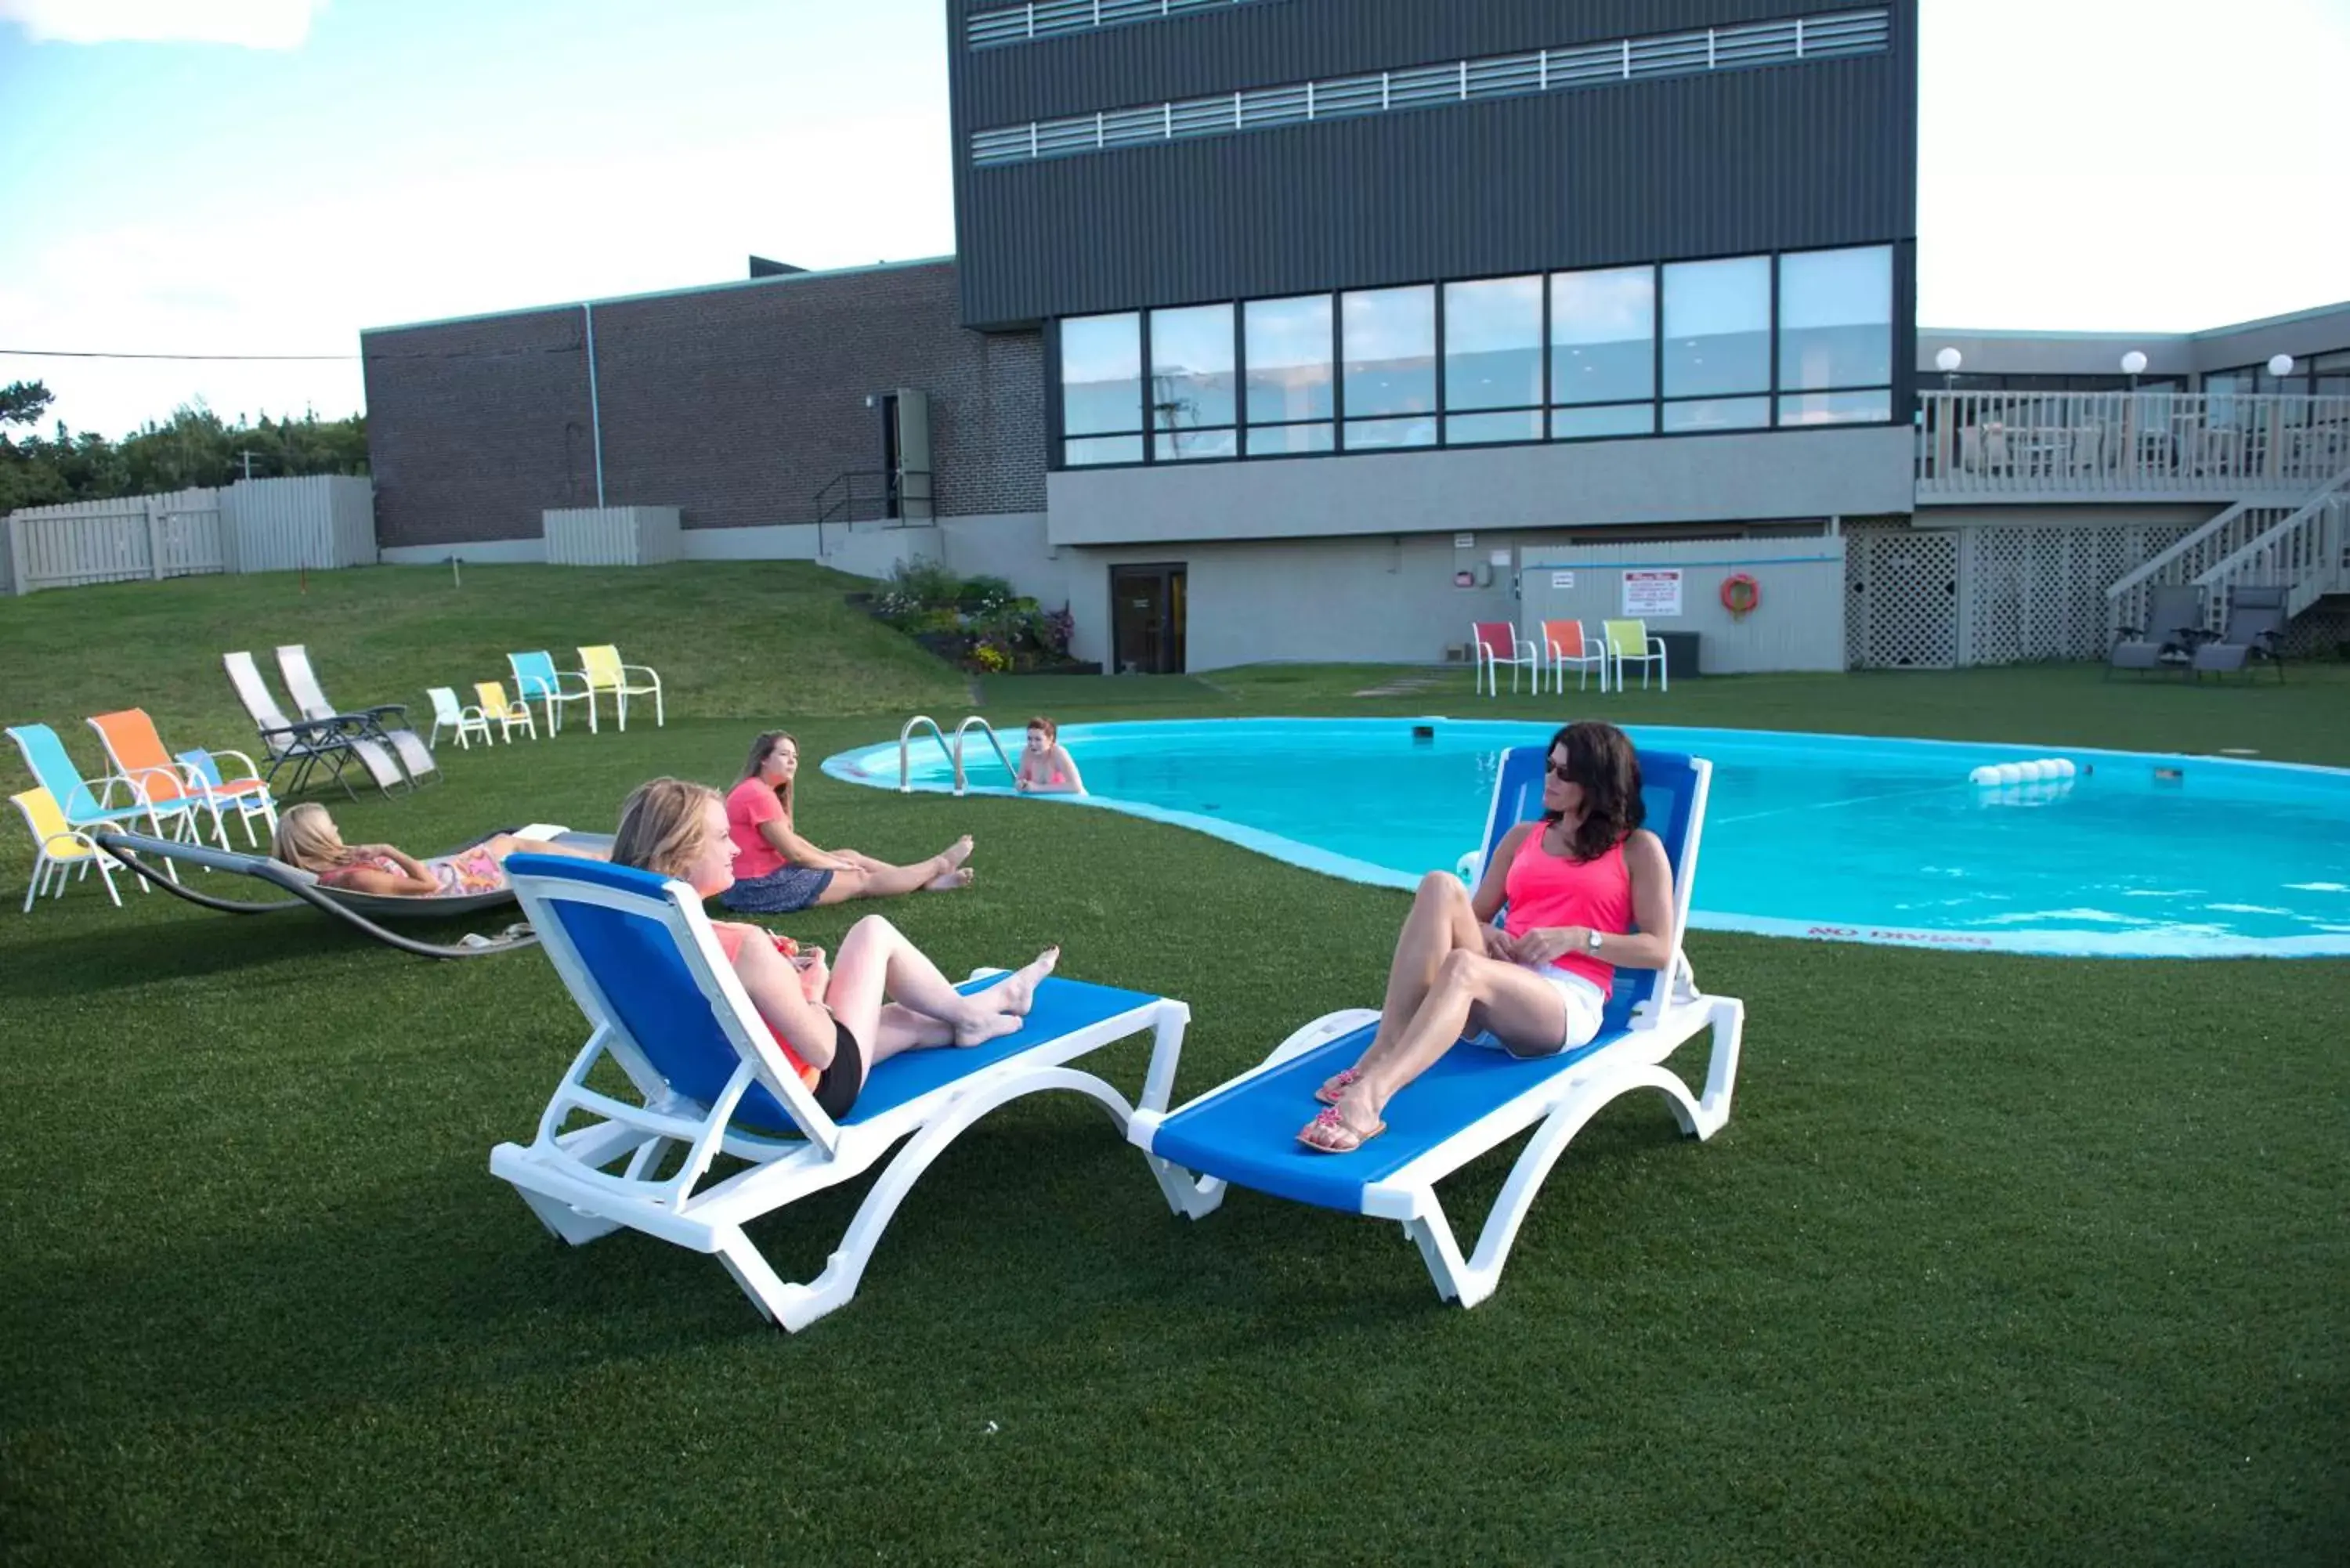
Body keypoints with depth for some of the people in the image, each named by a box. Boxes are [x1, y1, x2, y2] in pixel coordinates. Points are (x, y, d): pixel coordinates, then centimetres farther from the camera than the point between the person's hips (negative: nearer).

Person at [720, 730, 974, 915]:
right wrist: (837, 864, -4)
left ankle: (929, 881, 18)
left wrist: (835, 859, 9)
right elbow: (794, 853, -19)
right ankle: (940, 865, 17)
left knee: (850, 855, 15)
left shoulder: (759, 792, 11)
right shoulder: (759, 795, -22)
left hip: (764, 875, 10)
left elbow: (790, 839, 15)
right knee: (862, 881, 3)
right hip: (762, 887, -10)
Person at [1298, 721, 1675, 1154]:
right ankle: (1382, 1053, -35)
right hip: (1499, 983, 5)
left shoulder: (1638, 848, 12)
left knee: (1462, 966, -38)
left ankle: (1367, 1100, -54)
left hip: (1569, 1002, -4)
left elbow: (1659, 950, 4)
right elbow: (1476, 915, 25)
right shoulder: (1523, 836, 25)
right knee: (1441, 887, -26)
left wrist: (1575, 937, -8)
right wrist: (1480, 933, 1)